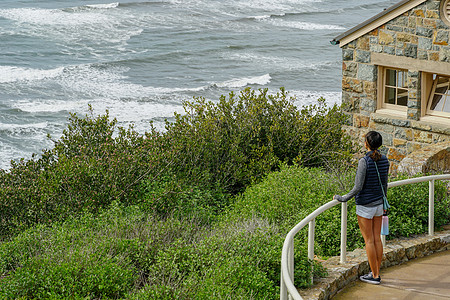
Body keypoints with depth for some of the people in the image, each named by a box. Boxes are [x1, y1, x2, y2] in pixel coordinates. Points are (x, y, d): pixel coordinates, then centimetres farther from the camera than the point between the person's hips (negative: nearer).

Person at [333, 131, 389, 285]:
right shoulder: (384, 160, 0)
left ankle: (374, 276, 9)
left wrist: (342, 198, -8)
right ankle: (376, 273, 20)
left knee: (369, 241, 3)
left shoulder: (365, 161, -21)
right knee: (377, 239, 13)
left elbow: (358, 188, -20)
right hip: (378, 204, 7)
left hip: (365, 206, -7)